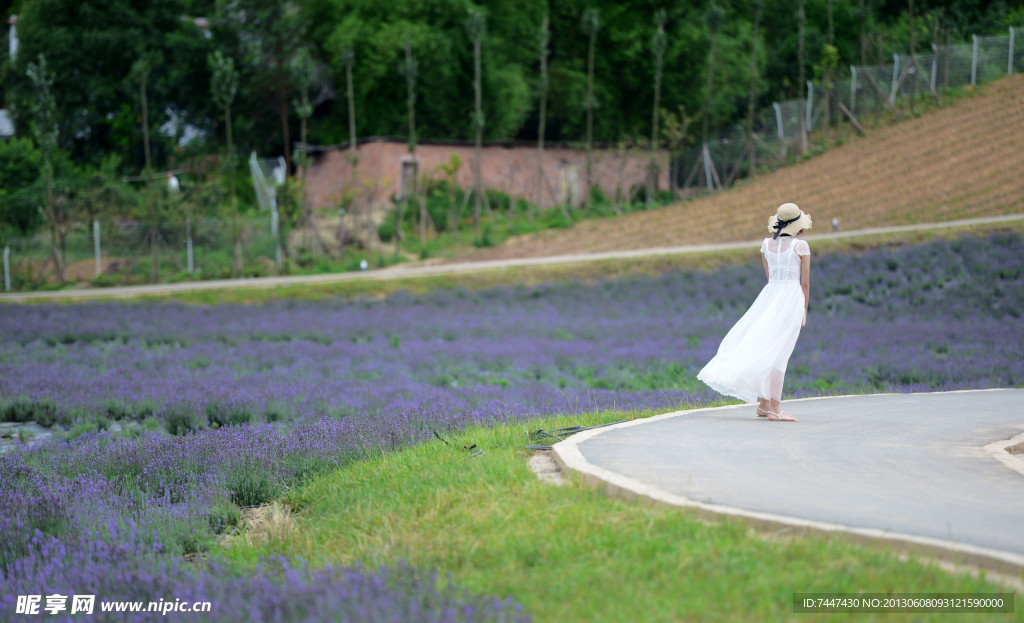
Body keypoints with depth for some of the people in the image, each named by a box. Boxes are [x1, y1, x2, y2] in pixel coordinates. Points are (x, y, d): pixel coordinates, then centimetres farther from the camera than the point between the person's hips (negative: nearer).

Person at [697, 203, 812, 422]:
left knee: (764, 348, 11)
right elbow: (805, 283, -3)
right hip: (792, 297, -5)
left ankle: (764, 404, 10)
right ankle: (774, 408, -11)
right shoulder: (801, 246, -4)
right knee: (778, 353, -8)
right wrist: (804, 311, 6)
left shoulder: (767, 245, 9)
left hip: (769, 295, 5)